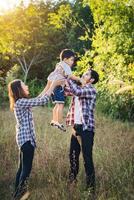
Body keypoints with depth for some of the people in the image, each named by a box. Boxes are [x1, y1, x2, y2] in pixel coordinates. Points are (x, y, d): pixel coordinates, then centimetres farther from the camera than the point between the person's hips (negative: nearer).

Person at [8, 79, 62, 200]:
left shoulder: (22, 102, 13)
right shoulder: (20, 102, -17)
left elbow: (39, 99, 20)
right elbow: (43, 101, -21)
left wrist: (50, 86, 15)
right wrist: (53, 85, -13)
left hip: (24, 138, 10)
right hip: (26, 139, -10)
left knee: (22, 167, 15)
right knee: (26, 169, -3)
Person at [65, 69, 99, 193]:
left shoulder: (91, 90, -10)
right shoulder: (79, 89, 14)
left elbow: (77, 91, -28)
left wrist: (68, 78, -18)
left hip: (86, 128, -8)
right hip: (76, 127, 8)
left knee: (87, 158, -5)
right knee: (73, 155, 16)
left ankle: (91, 185, 5)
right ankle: (72, 179, 33)